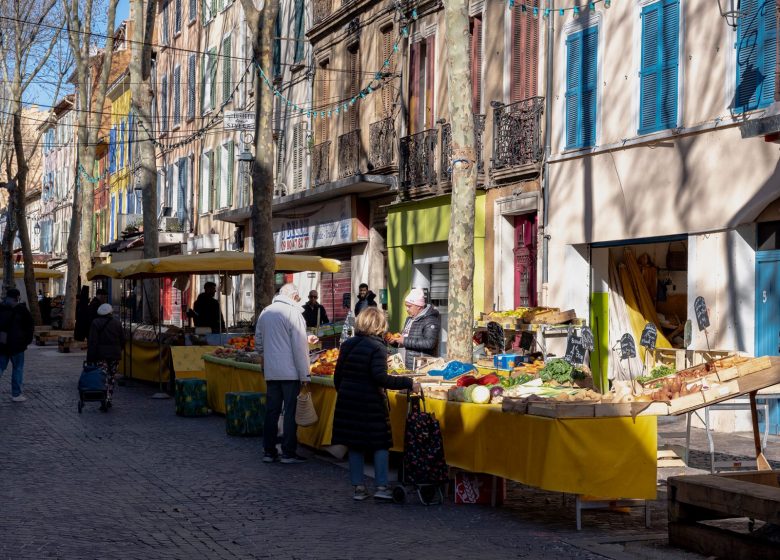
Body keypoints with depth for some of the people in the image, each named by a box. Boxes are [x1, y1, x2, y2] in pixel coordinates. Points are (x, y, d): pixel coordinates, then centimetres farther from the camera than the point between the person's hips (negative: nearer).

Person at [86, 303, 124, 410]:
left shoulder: (96, 323, -4)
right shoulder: (117, 322, 6)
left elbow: (92, 342, -8)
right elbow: (123, 340, 9)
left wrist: (90, 358, -7)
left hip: (101, 354, -3)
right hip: (115, 355, 3)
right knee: (112, 377, 12)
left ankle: (104, 402, -10)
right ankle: (108, 399, 13)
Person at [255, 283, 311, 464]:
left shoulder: (265, 313, 11)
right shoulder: (292, 312, -9)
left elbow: (258, 344, 18)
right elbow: (300, 346, -11)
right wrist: (304, 374, -9)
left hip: (270, 372, 6)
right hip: (290, 372, -6)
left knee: (271, 411, 10)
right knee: (291, 412, 0)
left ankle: (269, 451, 14)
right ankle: (288, 453, 1)